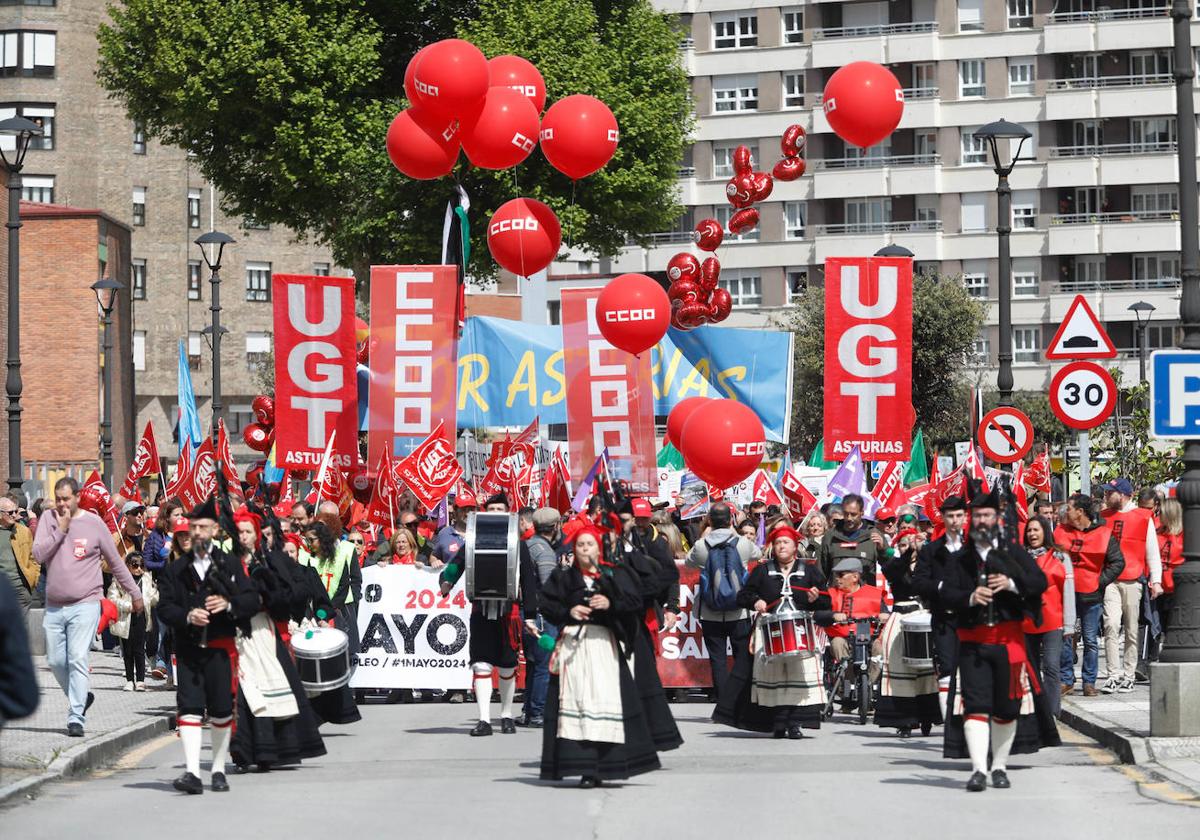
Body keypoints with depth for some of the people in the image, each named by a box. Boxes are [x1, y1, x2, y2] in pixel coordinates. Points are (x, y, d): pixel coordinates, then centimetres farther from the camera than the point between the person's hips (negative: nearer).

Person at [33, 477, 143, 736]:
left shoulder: (94, 523, 1)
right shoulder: (48, 518, 6)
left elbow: (116, 563, 10)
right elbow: (38, 555, -6)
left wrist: (135, 594, 14)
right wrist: (60, 529, -12)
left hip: (84, 605, -3)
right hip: (53, 607, 3)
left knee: (78, 660, -13)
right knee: (56, 661, 8)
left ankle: (76, 718, -13)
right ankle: (81, 697, 32)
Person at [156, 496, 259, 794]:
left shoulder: (230, 565, 6)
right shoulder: (175, 569, 8)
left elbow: (252, 600, 2)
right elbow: (164, 608, 2)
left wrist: (229, 604, -17)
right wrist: (187, 616, -17)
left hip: (220, 648, 0)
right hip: (187, 649, 0)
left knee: (221, 711, 5)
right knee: (190, 709, -10)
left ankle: (219, 770, 19)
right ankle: (192, 772, -16)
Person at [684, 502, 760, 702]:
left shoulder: (701, 546, -9)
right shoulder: (742, 544, -7)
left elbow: (689, 561, 13)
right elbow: (757, 554, 16)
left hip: (711, 615, 0)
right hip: (739, 613, 0)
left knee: (718, 660, 5)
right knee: (743, 659, 9)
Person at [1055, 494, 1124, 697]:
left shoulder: (1104, 534, -4)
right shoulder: (1061, 531, 6)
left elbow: (1118, 562, -2)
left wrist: (1100, 582, -8)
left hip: (1091, 596, -3)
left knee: (1091, 641, 4)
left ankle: (1089, 682, 11)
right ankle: (1066, 681, 9)